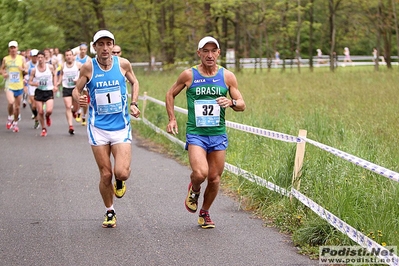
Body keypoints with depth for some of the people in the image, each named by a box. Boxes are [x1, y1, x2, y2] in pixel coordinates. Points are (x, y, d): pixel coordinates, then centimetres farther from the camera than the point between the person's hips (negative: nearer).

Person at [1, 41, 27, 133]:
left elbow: (26, 72, 6)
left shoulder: (22, 58, 3)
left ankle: (15, 123, 27)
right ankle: (10, 118, 2)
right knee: (11, 102, -24)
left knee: (17, 106, 8)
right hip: (9, 85, -2)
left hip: (19, 86, 2)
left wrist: (23, 70, -16)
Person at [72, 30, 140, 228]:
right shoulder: (88, 67, -5)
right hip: (98, 128, 0)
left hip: (121, 126, 0)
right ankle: (109, 212, 24)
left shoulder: (123, 64, -1)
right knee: (105, 174, 1)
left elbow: (134, 82, 17)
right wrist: (78, 98, -17)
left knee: (121, 172, -15)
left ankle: (120, 181, 23)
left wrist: (133, 104, 5)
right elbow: (76, 89, 5)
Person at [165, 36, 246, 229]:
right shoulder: (189, 75, -1)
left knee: (214, 179, 6)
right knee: (200, 173, -22)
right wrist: (172, 119, 4)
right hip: (195, 133, -2)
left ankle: (205, 213, 30)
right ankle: (194, 189, 14)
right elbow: (170, 94, 14)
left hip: (218, 134, 3)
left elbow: (242, 105, 6)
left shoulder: (227, 76, 3)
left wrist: (231, 102, -16)